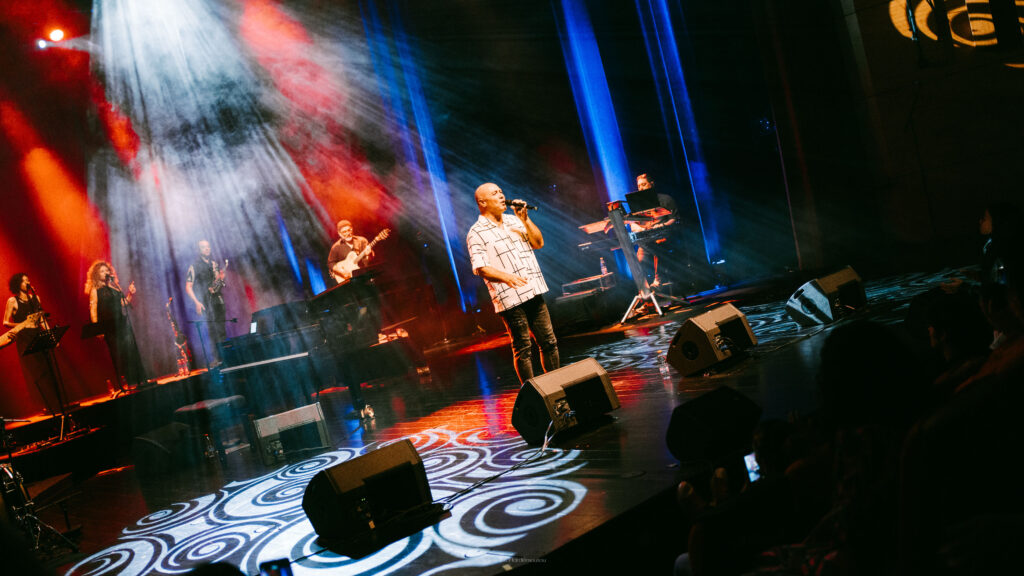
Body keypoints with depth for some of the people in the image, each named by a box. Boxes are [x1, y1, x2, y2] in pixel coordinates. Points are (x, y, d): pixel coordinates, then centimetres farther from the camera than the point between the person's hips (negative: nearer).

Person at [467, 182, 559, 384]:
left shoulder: (514, 221, 15)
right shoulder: (476, 233, -4)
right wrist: (507, 277, -25)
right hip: (510, 298, -6)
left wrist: (525, 219, -1)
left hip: (534, 292, 6)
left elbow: (538, 243, 11)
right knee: (523, 348, -1)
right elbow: (480, 268, -11)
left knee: (549, 341, 10)